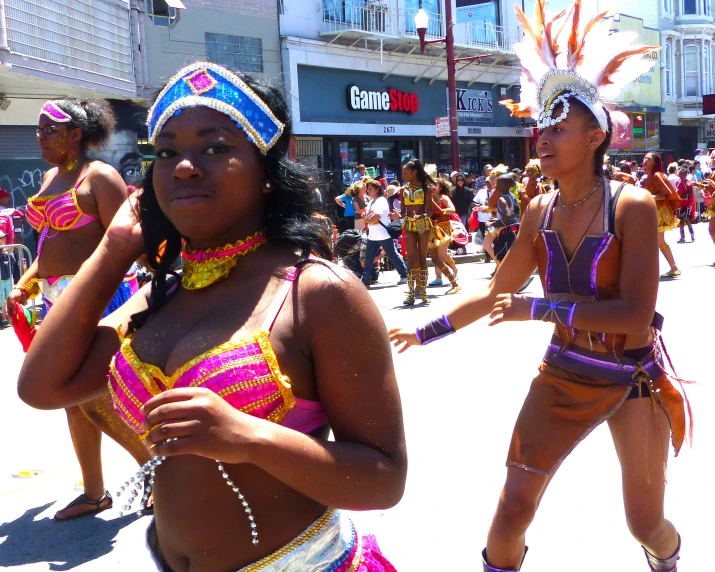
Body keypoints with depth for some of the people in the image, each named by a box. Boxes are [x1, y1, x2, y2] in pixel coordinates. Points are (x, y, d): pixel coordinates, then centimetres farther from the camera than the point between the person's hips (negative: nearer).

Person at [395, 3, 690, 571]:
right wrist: (425, 331, 1)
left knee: (647, 524, 13)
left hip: (633, 381, -3)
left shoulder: (632, 205, -19)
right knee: (511, 512, 1)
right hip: (562, 376, 4)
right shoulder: (539, 212, -3)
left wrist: (538, 307, -27)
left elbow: (635, 315, -27)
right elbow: (496, 295, 6)